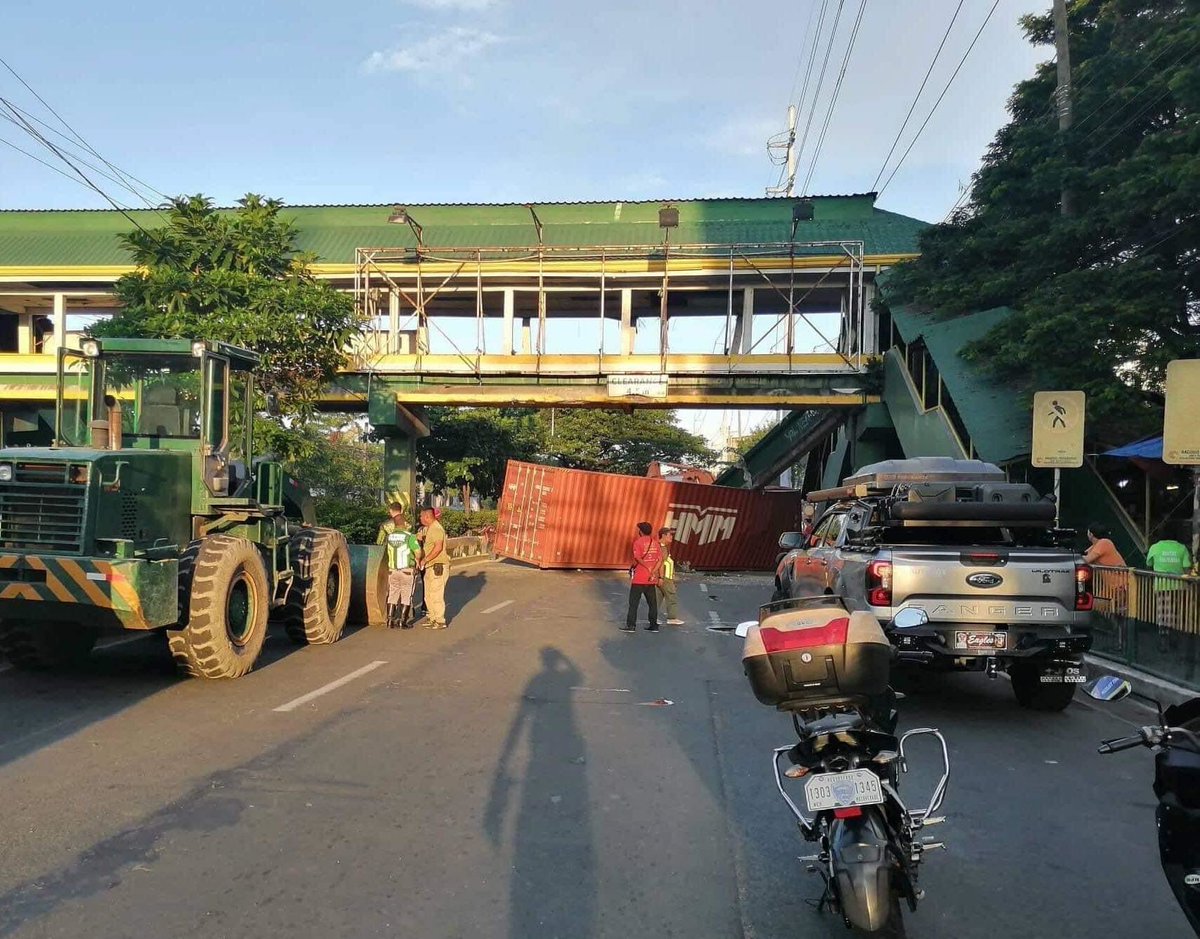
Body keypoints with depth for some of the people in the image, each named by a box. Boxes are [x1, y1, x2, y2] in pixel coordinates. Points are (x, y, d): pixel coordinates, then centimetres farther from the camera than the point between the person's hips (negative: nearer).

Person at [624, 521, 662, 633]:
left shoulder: (638, 542, -9)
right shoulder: (655, 542, 7)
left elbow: (638, 558, -20)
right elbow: (660, 560, 0)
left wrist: (649, 569, -11)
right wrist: (653, 572, -8)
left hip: (639, 578, -5)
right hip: (651, 579, 5)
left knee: (634, 602, 2)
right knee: (652, 602, 12)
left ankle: (631, 625, 4)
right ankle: (653, 625, 16)